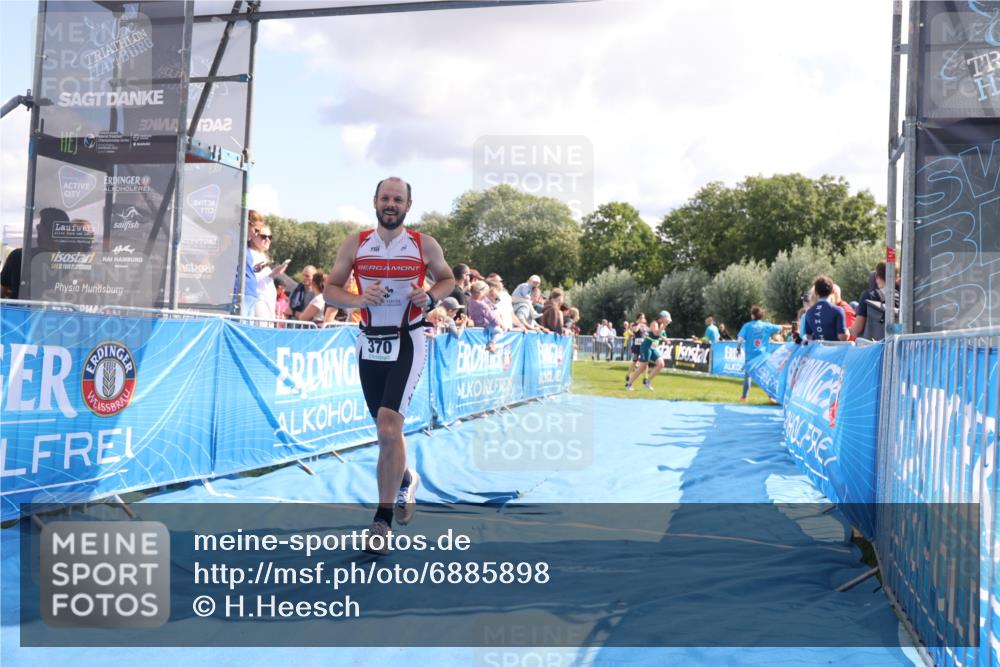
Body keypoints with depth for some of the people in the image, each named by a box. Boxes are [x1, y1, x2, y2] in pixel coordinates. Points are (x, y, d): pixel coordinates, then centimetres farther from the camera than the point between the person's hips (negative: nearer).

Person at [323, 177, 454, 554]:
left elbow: (448, 278, 13)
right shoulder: (355, 245, 3)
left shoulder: (425, 245, 0)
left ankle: (383, 520, -7)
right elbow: (330, 290, 4)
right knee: (386, 430, 15)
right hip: (370, 342, 3)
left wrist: (430, 296, -8)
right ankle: (405, 480, 46)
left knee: (389, 427, -17)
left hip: (407, 342, -3)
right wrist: (358, 299, -16)